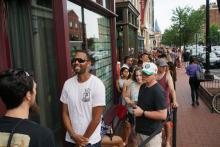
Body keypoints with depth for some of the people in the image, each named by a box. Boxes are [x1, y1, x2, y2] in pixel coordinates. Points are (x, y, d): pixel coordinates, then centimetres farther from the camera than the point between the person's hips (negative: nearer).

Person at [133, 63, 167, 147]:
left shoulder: (158, 91, -22)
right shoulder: (142, 86, 3)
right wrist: (136, 106, 3)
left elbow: (163, 115, -25)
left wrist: (142, 113, -23)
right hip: (140, 129, 8)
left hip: (152, 133, -8)